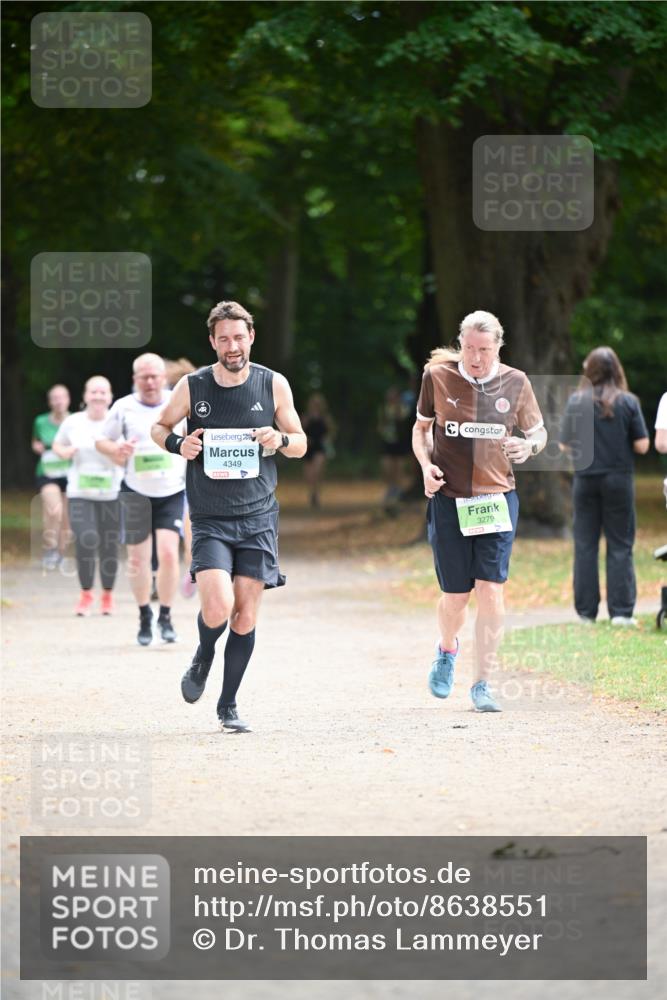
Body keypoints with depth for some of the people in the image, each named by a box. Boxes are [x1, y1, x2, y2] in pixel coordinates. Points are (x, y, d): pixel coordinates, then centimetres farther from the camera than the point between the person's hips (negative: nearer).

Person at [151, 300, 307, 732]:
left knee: (246, 615, 0)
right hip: (210, 520, -1)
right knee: (218, 607, -18)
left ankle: (228, 705, 15)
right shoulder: (192, 387, -2)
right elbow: (160, 427, 15)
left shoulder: (274, 385, 1)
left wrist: (280, 440, -13)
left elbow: (300, 444, 10)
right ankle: (203, 657, 17)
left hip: (258, 518, 1)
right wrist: (179, 445, -8)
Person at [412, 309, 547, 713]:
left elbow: (538, 432, 13)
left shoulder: (515, 382, 0)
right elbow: (421, 428, 12)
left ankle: (483, 683, 0)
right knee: (456, 595, 3)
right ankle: (447, 650, 38)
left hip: (497, 498, 0)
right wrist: (426, 465, -6)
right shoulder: (438, 376, -2)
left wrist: (530, 445, -11)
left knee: (491, 589, -11)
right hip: (449, 498, 0)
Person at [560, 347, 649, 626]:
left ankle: (586, 611, 7)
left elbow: (565, 446, 1)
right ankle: (621, 611, -1)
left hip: (585, 480, 1)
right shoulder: (628, 402, -6)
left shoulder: (576, 402, -3)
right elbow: (642, 446, -6)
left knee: (585, 545, 8)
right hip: (619, 478, -1)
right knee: (620, 545, 4)